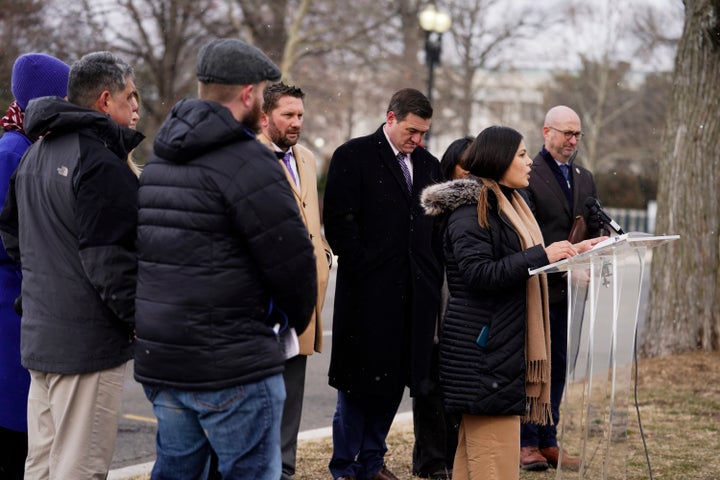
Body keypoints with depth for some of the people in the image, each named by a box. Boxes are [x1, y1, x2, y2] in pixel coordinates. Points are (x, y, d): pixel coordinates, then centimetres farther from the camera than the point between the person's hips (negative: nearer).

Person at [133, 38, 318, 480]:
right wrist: (295, 319, 4)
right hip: (231, 365, -8)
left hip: (156, 358, 9)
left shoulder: (160, 159, 13)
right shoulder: (248, 162, -14)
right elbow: (292, 259, -14)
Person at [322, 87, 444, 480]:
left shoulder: (428, 165, 15)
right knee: (359, 382, 0)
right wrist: (363, 269, -11)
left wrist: (434, 277, 8)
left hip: (415, 293, 5)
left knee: (394, 380, 9)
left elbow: (437, 227, 19)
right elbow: (338, 222, -8)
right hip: (369, 291, -5)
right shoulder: (353, 156, -2)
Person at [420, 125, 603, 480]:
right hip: (485, 348, -10)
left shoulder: (505, 204, 19)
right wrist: (541, 255, -22)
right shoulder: (471, 210, -13)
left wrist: (566, 252, 14)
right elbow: (479, 274, -21)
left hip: (503, 343, 10)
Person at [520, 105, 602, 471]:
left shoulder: (584, 179, 15)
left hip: (570, 289, 6)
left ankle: (548, 441, 16)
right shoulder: (527, 176, -7)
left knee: (558, 368, 9)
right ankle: (526, 444, 6)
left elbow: (593, 231, 15)